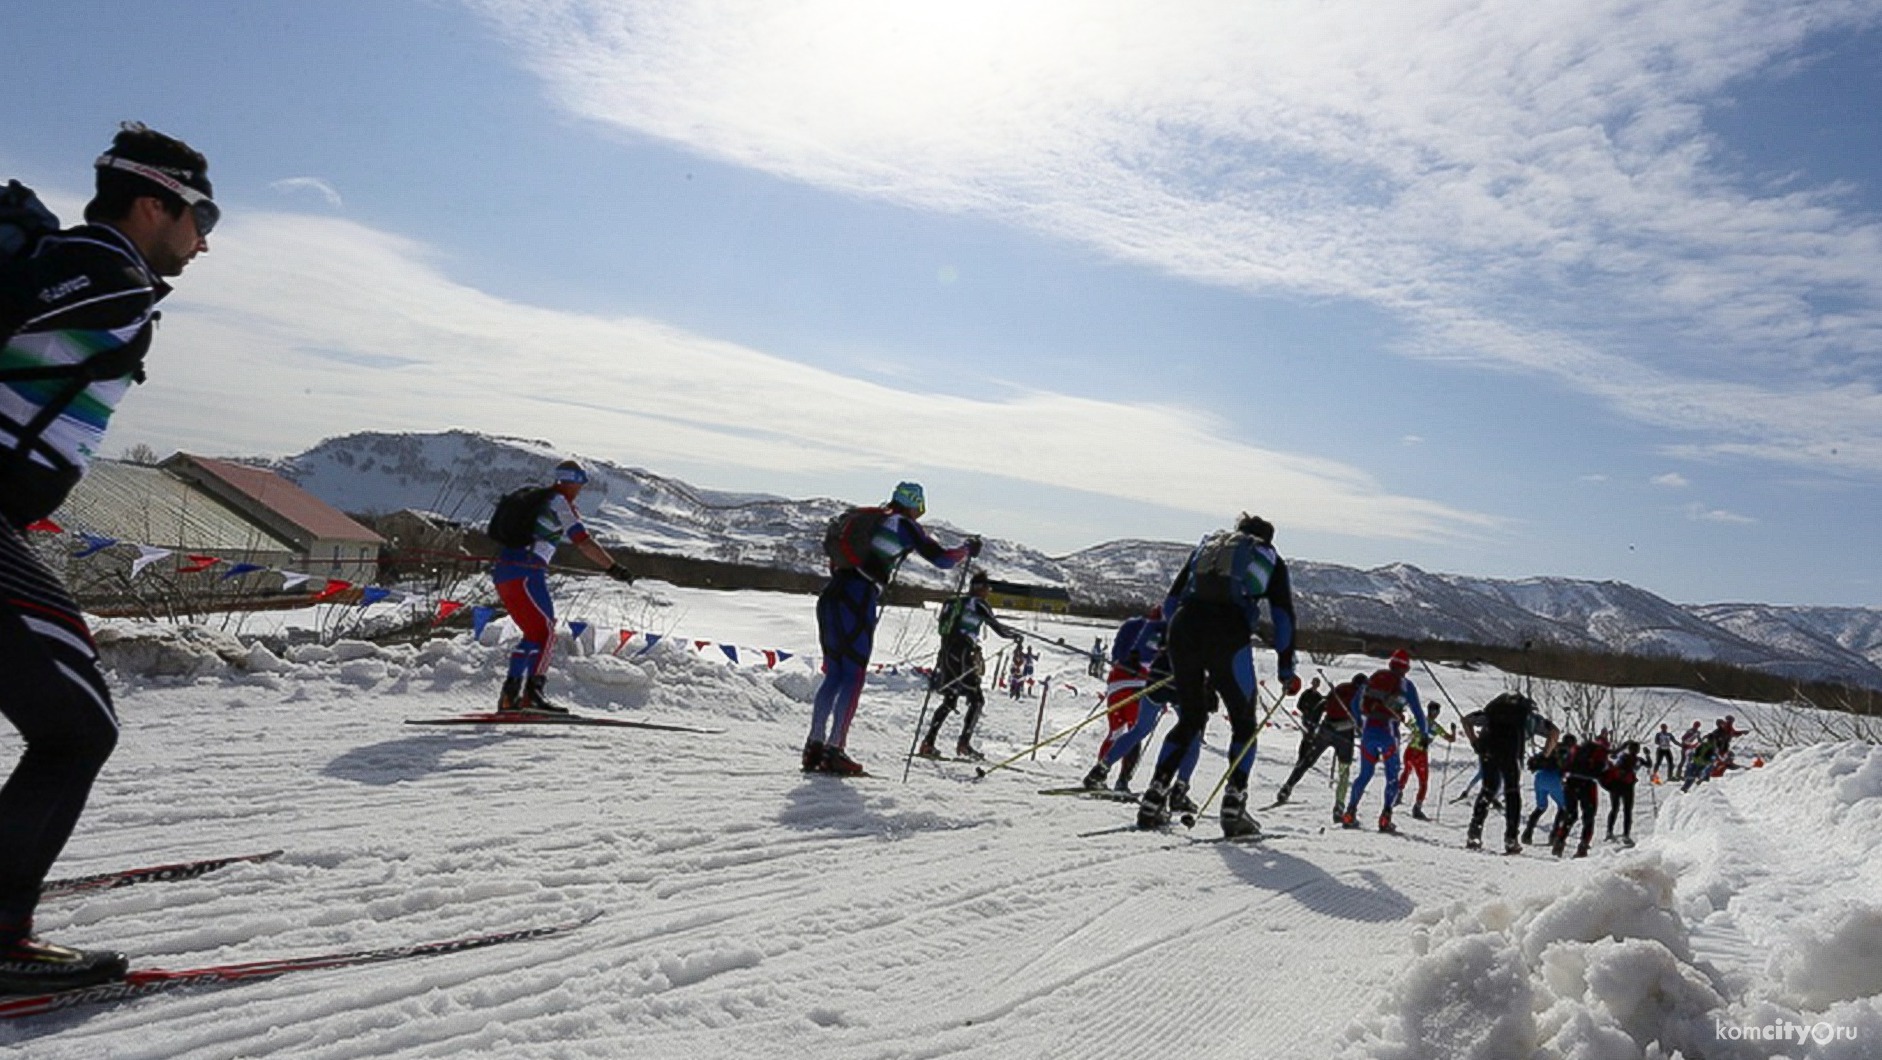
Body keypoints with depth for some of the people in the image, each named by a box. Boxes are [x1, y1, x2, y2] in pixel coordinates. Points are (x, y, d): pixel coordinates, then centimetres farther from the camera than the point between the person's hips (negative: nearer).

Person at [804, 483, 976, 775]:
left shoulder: (864, 518, 22)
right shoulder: (905, 526, 4)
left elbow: (830, 546, 30)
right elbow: (942, 559, 3)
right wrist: (967, 548, 23)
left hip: (829, 595, 7)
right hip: (857, 600, -7)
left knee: (834, 675, 13)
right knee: (854, 677, -1)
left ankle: (814, 746, 10)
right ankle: (835, 750, -4)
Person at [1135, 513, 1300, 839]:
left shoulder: (1207, 544, 30)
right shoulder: (1271, 560, 23)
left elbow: (1170, 602, 24)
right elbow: (1284, 618, 11)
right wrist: (1286, 670, 15)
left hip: (1183, 629, 3)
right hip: (1228, 638, -3)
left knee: (1189, 720, 19)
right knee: (1244, 723, 14)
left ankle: (1153, 802, 11)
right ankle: (1233, 811, 3)